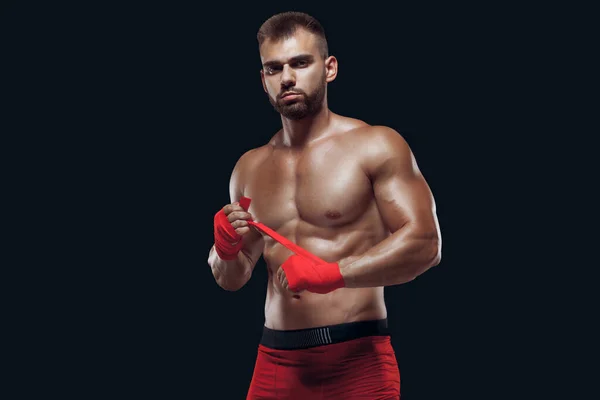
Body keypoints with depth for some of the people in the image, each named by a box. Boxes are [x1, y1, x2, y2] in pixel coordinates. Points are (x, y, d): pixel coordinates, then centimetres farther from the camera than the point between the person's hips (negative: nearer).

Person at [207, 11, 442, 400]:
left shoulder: (376, 146, -3)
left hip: (358, 358, -4)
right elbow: (232, 280, 18)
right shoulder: (250, 168, 11)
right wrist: (227, 251, -5)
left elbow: (425, 242, -13)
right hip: (276, 360, 4)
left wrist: (332, 273, -23)